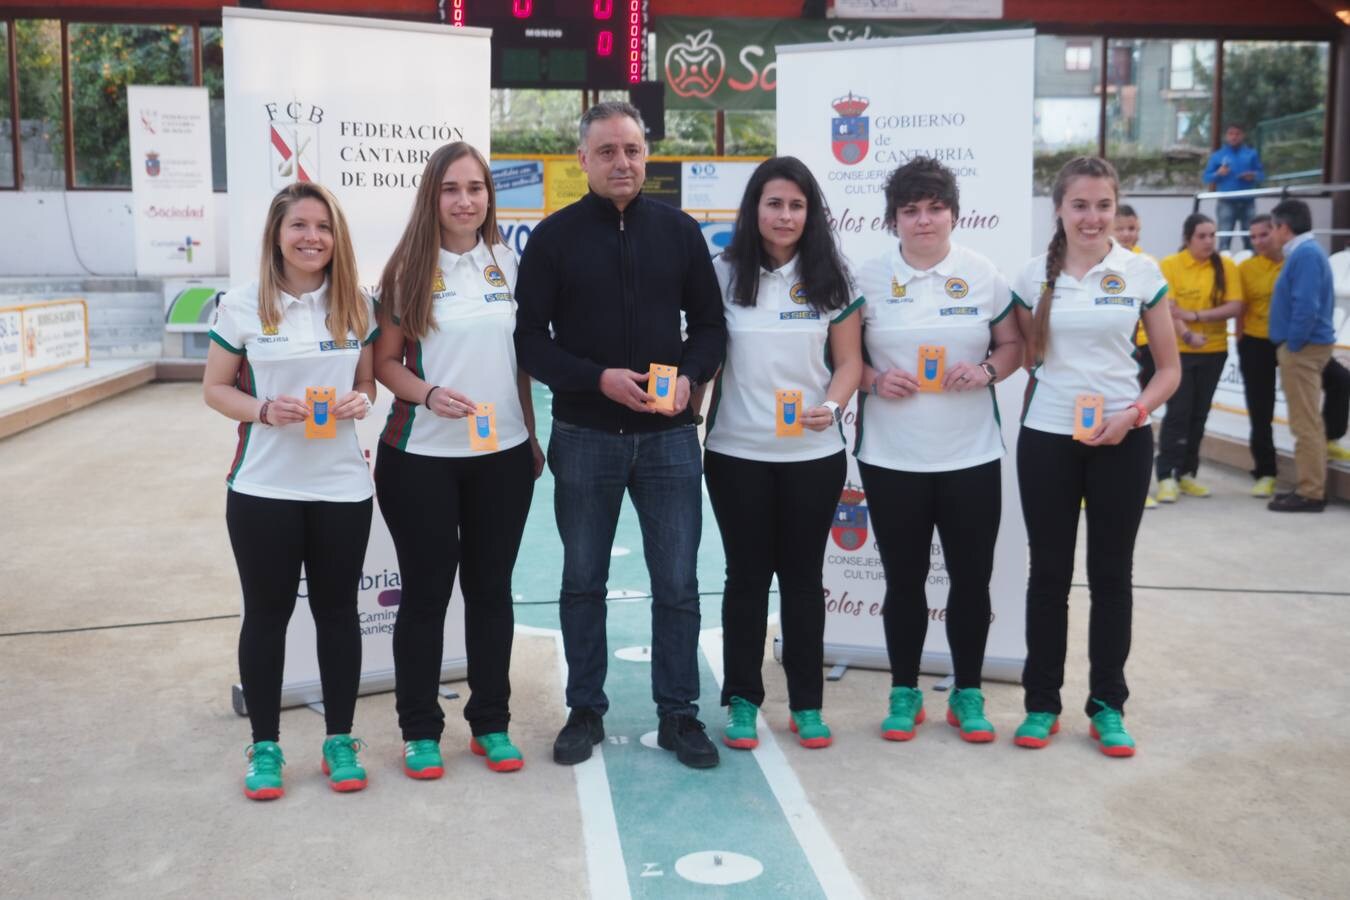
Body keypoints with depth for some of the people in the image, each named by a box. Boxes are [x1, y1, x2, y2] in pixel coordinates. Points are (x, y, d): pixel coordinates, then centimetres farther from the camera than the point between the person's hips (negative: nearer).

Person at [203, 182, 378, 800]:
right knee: (266, 614, 8)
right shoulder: (242, 307, -4)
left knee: (338, 611, 10)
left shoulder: (356, 307, 3)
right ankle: (265, 746, 23)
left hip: (342, 487, 2)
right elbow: (214, 388, 0)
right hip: (263, 489, -1)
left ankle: (339, 741, 24)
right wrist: (265, 411, -18)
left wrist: (361, 401, -11)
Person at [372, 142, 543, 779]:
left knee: (491, 588, 11)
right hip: (422, 458, -3)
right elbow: (386, 362, -2)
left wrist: (531, 436, 11)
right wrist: (429, 395, -20)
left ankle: (491, 724, 24)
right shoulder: (408, 270, -4)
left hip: (503, 456, 3)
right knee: (426, 592, 6)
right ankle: (420, 731, 19)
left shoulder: (508, 262, 5)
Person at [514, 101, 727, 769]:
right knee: (583, 580, 10)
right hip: (585, 436, -1)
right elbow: (530, 338, -4)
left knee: (677, 582, 5)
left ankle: (678, 714, 19)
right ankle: (585, 710, 25)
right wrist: (598, 379, -18)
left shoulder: (679, 231, 5)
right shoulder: (554, 237, -1)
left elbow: (709, 324, 9)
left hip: (669, 436, 1)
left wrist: (690, 375, -11)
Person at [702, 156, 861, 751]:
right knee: (747, 575, 8)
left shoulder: (830, 278, 3)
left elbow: (849, 361, 2)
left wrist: (831, 406, -17)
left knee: (803, 575, 9)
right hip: (736, 453, 0)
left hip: (814, 454, 1)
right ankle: (742, 700, 18)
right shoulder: (725, 274, 2)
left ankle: (807, 704, 19)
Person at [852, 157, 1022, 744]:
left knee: (971, 576, 7)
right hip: (891, 457, -1)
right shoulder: (869, 279, -1)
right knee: (904, 578, 8)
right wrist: (873, 379, -14)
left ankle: (967, 693, 24)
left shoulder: (984, 275, 1)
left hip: (971, 454, 1)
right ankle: (904, 692, 24)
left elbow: (1013, 345, 8)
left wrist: (987, 371, -12)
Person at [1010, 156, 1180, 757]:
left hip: (1120, 440, 0)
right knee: (1048, 571, 7)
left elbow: (1169, 367, 2)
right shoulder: (1034, 276, 1)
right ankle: (1042, 703, 18)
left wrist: (1134, 414, -12)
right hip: (1046, 438, 1)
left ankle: (1107, 705, 20)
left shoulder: (1142, 273, -1)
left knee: (1111, 572, 8)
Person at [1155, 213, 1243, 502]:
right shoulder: (1169, 265, -6)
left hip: (1214, 352, 3)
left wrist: (1196, 315, -16)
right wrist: (1187, 334, -27)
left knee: (1199, 414, 9)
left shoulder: (1225, 266, 2)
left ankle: (1187, 473, 18)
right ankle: (1166, 476, -3)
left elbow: (1235, 307, -6)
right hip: (1178, 351, -3)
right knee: (1178, 412, -7)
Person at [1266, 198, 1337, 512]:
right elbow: (1325, 301, 20)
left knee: (1306, 424, -7)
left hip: (1302, 350, -10)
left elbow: (1306, 307, -24)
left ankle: (1310, 493, -3)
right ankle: (1312, 486, 21)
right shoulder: (1308, 251, 15)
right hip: (1306, 346, 10)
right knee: (1309, 422, 14)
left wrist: (1292, 345, -15)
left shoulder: (1305, 254, -16)